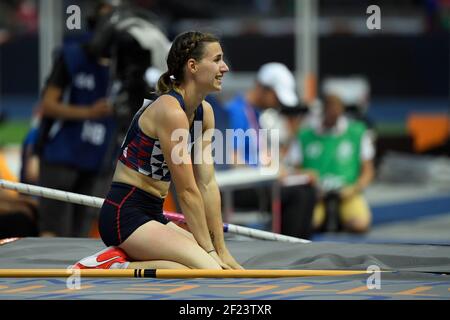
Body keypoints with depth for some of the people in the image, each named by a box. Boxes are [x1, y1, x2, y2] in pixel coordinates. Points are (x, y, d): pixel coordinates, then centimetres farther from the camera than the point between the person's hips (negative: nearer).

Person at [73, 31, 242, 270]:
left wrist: (221, 250, 3)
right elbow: (187, 192, -17)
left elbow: (208, 185, 8)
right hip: (125, 215, -10)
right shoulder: (170, 111, -19)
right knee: (210, 270, -24)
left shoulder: (204, 112, 9)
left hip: (152, 215, 10)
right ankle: (113, 267, -13)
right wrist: (209, 250, -13)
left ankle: (126, 259, 4)